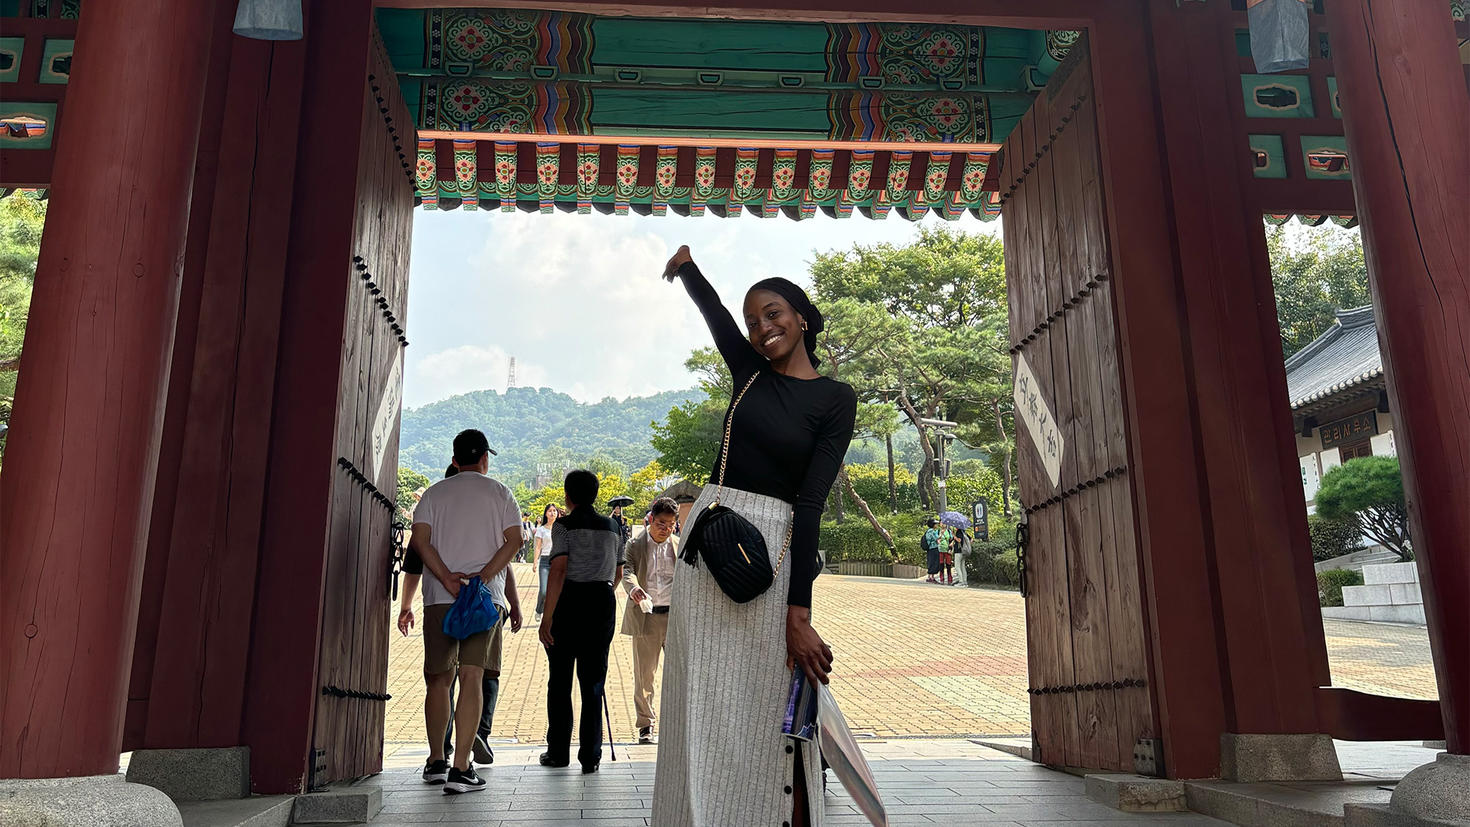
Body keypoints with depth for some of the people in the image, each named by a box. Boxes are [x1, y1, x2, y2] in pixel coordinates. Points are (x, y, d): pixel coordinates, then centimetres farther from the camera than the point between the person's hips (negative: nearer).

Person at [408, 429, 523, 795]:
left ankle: (436, 762, 22)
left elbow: (419, 540, -1)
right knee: (472, 678, -5)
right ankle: (460, 769, -10)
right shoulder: (500, 493, 8)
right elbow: (513, 540, -4)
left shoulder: (435, 492, 13)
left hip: (439, 596, 2)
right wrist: (482, 577, -10)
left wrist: (448, 579, -8)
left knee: (439, 679, 14)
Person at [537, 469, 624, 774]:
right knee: (593, 682, 7)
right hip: (603, 603, 4)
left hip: (569, 602, -4)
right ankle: (590, 756, 6)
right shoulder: (613, 527, 9)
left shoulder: (565, 525, -7)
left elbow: (558, 571, -16)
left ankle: (558, 752, 17)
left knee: (560, 680, 10)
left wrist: (547, 618, -16)